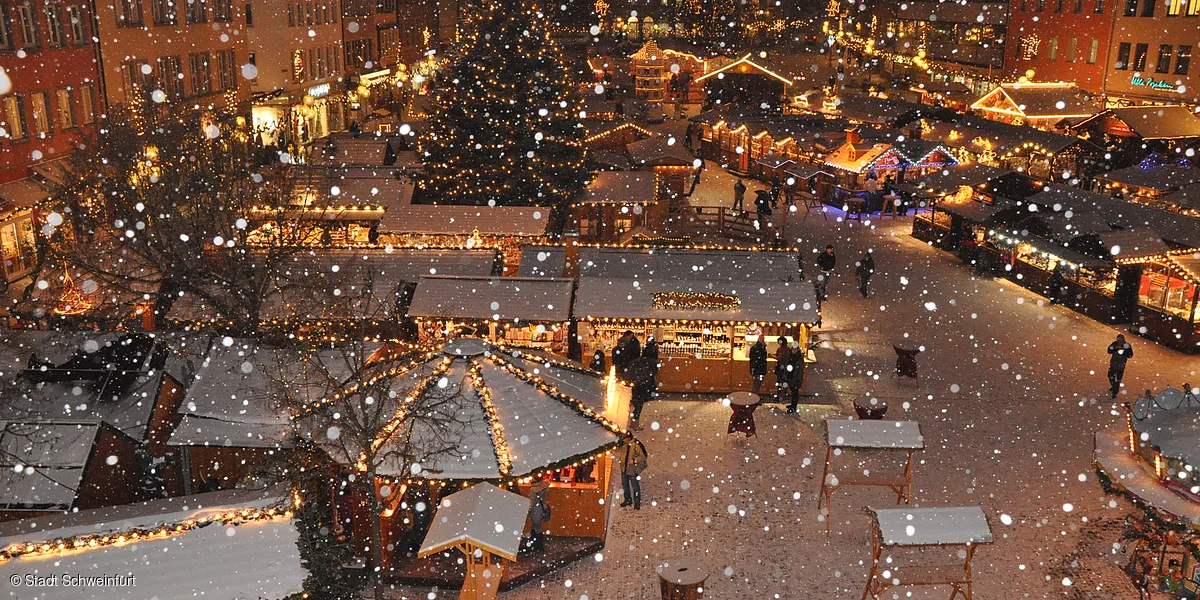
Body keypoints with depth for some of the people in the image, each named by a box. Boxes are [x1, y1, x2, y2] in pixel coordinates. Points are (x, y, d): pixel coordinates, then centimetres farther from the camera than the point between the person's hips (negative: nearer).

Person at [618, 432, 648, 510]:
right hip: (624, 468, 6)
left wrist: (634, 460, -24)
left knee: (635, 486, 3)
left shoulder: (637, 445, -22)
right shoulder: (623, 443, -4)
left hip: (633, 469, -6)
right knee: (625, 485, 18)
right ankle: (628, 500, 36)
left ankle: (637, 503, 18)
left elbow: (644, 456, -16)